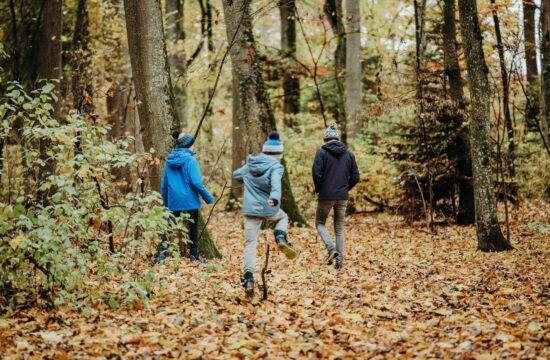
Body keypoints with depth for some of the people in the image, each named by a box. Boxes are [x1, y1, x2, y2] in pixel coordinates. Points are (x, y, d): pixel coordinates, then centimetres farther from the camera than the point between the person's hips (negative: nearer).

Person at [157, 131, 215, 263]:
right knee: (193, 227, 12)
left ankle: (162, 252, -6)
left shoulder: (169, 161, 3)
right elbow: (196, 183, -18)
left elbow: (164, 184, 8)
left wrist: (166, 202, 19)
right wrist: (208, 198, -7)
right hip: (190, 201, -4)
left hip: (173, 202, 4)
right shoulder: (190, 160, -13)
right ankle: (194, 255, 19)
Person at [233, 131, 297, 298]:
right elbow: (275, 183, -27)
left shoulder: (249, 165, 9)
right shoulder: (276, 167, -7)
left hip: (250, 210, 3)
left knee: (250, 244, 6)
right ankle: (281, 239, 3)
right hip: (269, 209, -3)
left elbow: (236, 175, 27)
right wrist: (275, 198, -44)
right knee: (283, 217, 32)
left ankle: (249, 279, -7)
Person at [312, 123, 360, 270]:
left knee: (320, 223, 13)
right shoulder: (349, 154, 6)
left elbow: (316, 173, -14)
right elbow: (355, 177, 4)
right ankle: (339, 260, 7)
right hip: (342, 197, 4)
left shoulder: (322, 152, -7)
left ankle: (331, 248, -9)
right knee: (339, 228, 12)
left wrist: (318, 189, 3)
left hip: (326, 196, -4)